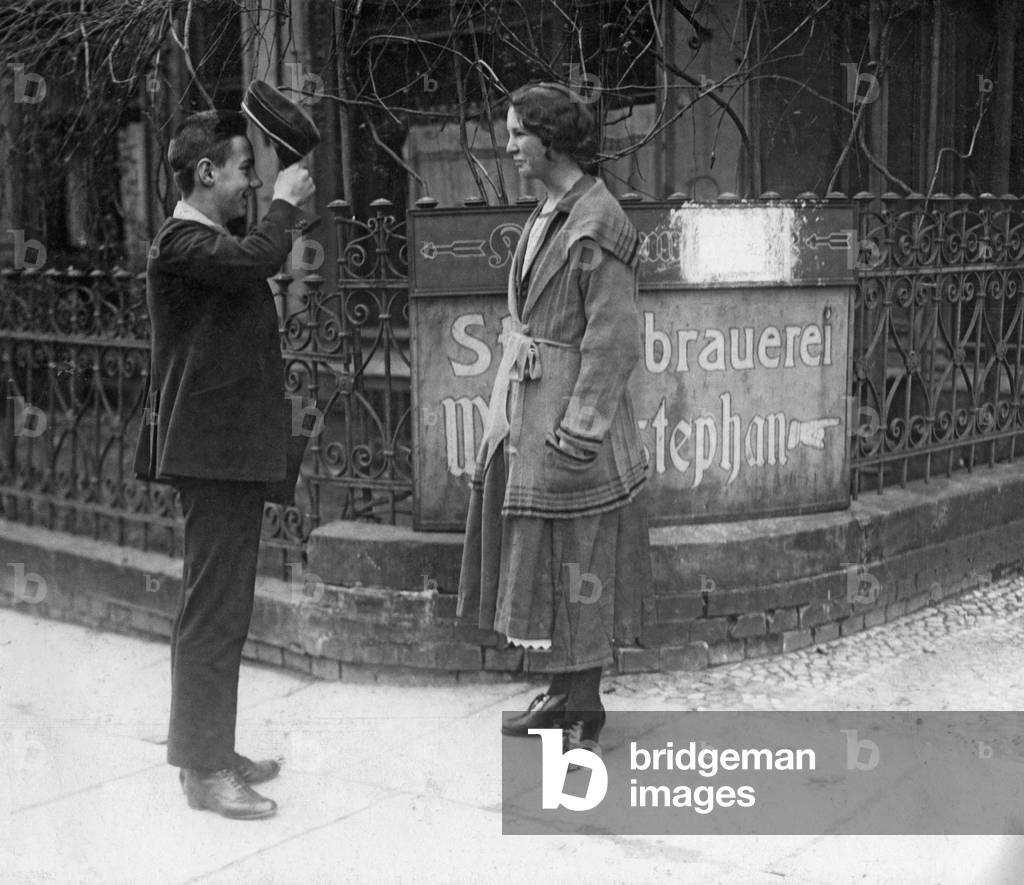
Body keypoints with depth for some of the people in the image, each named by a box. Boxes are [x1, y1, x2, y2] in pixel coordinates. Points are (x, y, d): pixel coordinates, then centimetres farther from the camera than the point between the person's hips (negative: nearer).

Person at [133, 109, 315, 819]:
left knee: (223, 606, 15)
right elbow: (256, 260, -30)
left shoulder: (209, 242, 19)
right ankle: (204, 770, 2)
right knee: (214, 608, -6)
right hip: (214, 448, -11)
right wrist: (285, 204, -17)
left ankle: (212, 750, 25)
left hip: (233, 448, 11)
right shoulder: (184, 243, -14)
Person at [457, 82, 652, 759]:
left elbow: (615, 341, -19)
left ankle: (585, 714, 15)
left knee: (577, 565, 2)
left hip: (571, 414, -9)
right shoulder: (549, 211, 11)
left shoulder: (598, 226, -16)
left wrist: (578, 432, -20)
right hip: (524, 411, 9)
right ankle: (562, 694, 29)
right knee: (540, 559, 15)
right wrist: (511, 414, 16)